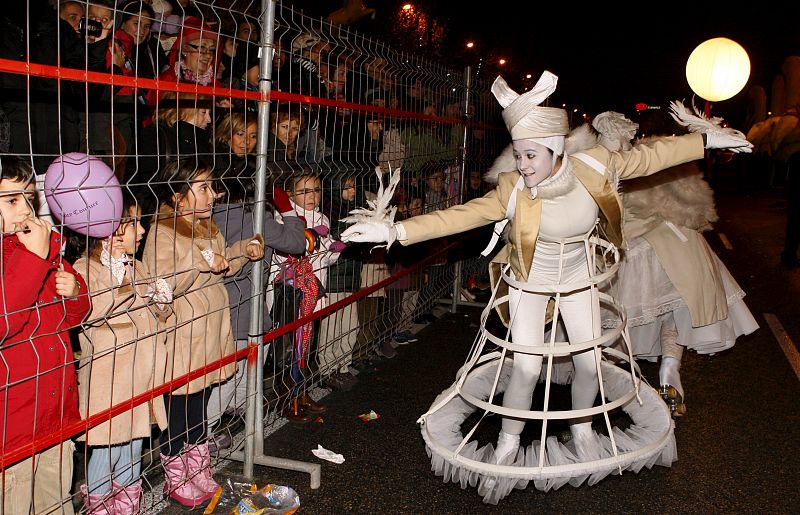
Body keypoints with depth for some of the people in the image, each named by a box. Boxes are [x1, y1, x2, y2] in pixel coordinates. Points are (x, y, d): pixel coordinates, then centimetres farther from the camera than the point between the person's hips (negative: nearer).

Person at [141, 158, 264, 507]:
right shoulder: (163, 232, -18)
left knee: (199, 409, 20)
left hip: (209, 336, 8)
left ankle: (198, 471, 34)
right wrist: (199, 263, -33)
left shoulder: (208, 227, 9)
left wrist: (243, 251, 6)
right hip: (180, 341, -8)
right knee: (178, 412, 6)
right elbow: (162, 286, -27)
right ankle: (176, 479, 23)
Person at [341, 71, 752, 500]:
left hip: (577, 278, 3)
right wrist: (397, 230, -41)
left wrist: (705, 139, 1)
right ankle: (508, 446, 13)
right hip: (529, 283, -3)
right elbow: (462, 215, -31)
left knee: (589, 362, 9)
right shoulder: (513, 189, -27)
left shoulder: (594, 167, -21)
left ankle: (581, 430, 37)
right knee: (527, 367, -8)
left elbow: (646, 157, -7)